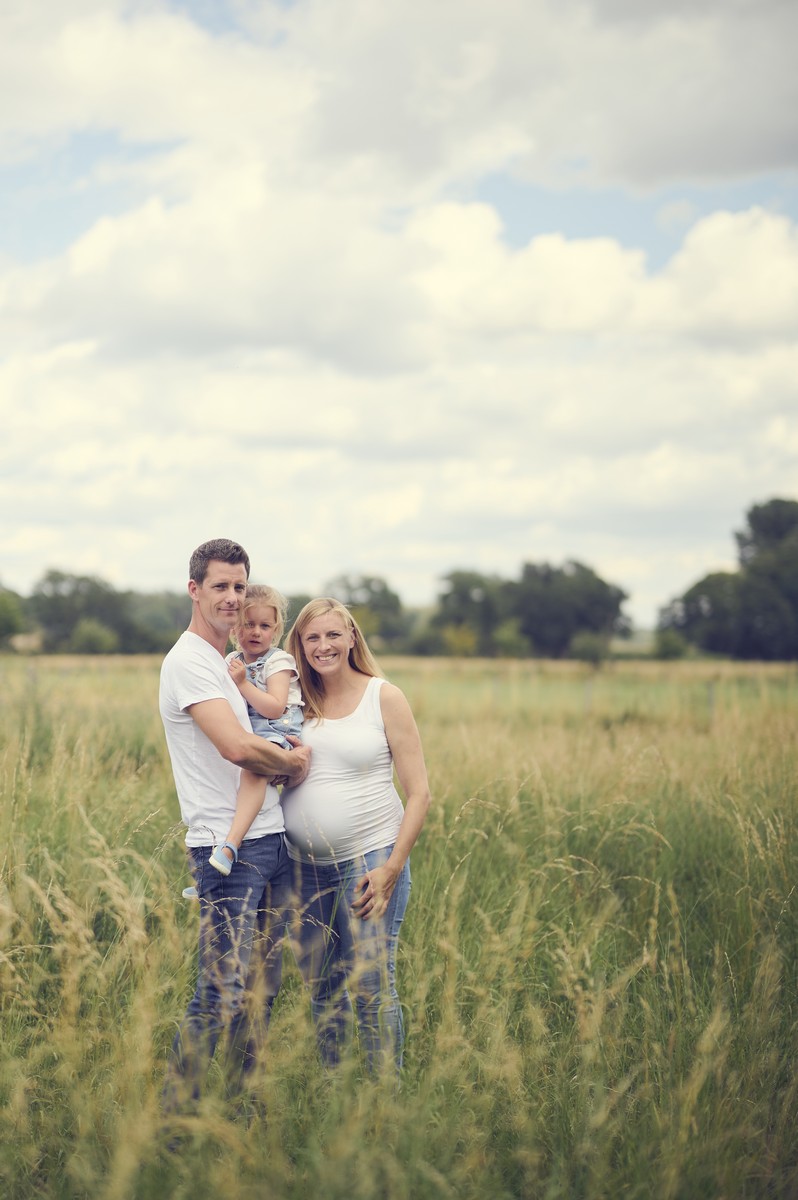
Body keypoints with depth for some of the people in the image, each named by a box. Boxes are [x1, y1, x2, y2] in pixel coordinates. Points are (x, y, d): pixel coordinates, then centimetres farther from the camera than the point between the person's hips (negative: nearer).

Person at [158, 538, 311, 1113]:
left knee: (263, 990, 11)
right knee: (221, 995, -10)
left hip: (271, 840, 9)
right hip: (228, 849, -9)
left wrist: (291, 756, 4)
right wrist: (291, 762, -3)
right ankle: (174, 1114, -1)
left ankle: (247, 1103, 20)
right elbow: (235, 747, -22)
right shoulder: (188, 661, -10)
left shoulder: (234, 663, 19)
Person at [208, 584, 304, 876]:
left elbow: (274, 708, -18)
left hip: (276, 734, -9)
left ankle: (231, 843, -50)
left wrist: (242, 683, -19)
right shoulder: (232, 661, 15)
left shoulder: (279, 662, -4)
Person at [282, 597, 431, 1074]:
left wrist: (392, 867, -11)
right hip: (304, 867, 4)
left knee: (372, 988, -5)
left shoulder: (385, 698, 0)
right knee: (320, 988, 10)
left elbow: (419, 793, -2)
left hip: (368, 860, -4)